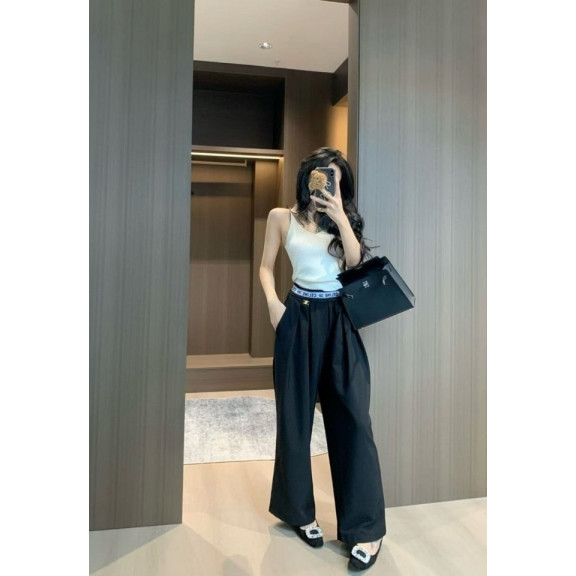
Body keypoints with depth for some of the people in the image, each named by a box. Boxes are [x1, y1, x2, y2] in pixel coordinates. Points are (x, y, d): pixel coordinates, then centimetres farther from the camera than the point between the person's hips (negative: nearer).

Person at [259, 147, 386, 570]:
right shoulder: (282, 217, 6)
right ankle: (300, 511, 26)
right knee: (296, 417, 7)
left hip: (340, 321, 1)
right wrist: (273, 302, -7)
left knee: (352, 417, -4)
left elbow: (357, 263, -1)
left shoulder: (343, 218, 12)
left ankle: (366, 528, 7)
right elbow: (266, 266, 9)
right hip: (300, 319, -1)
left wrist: (341, 218, -9)